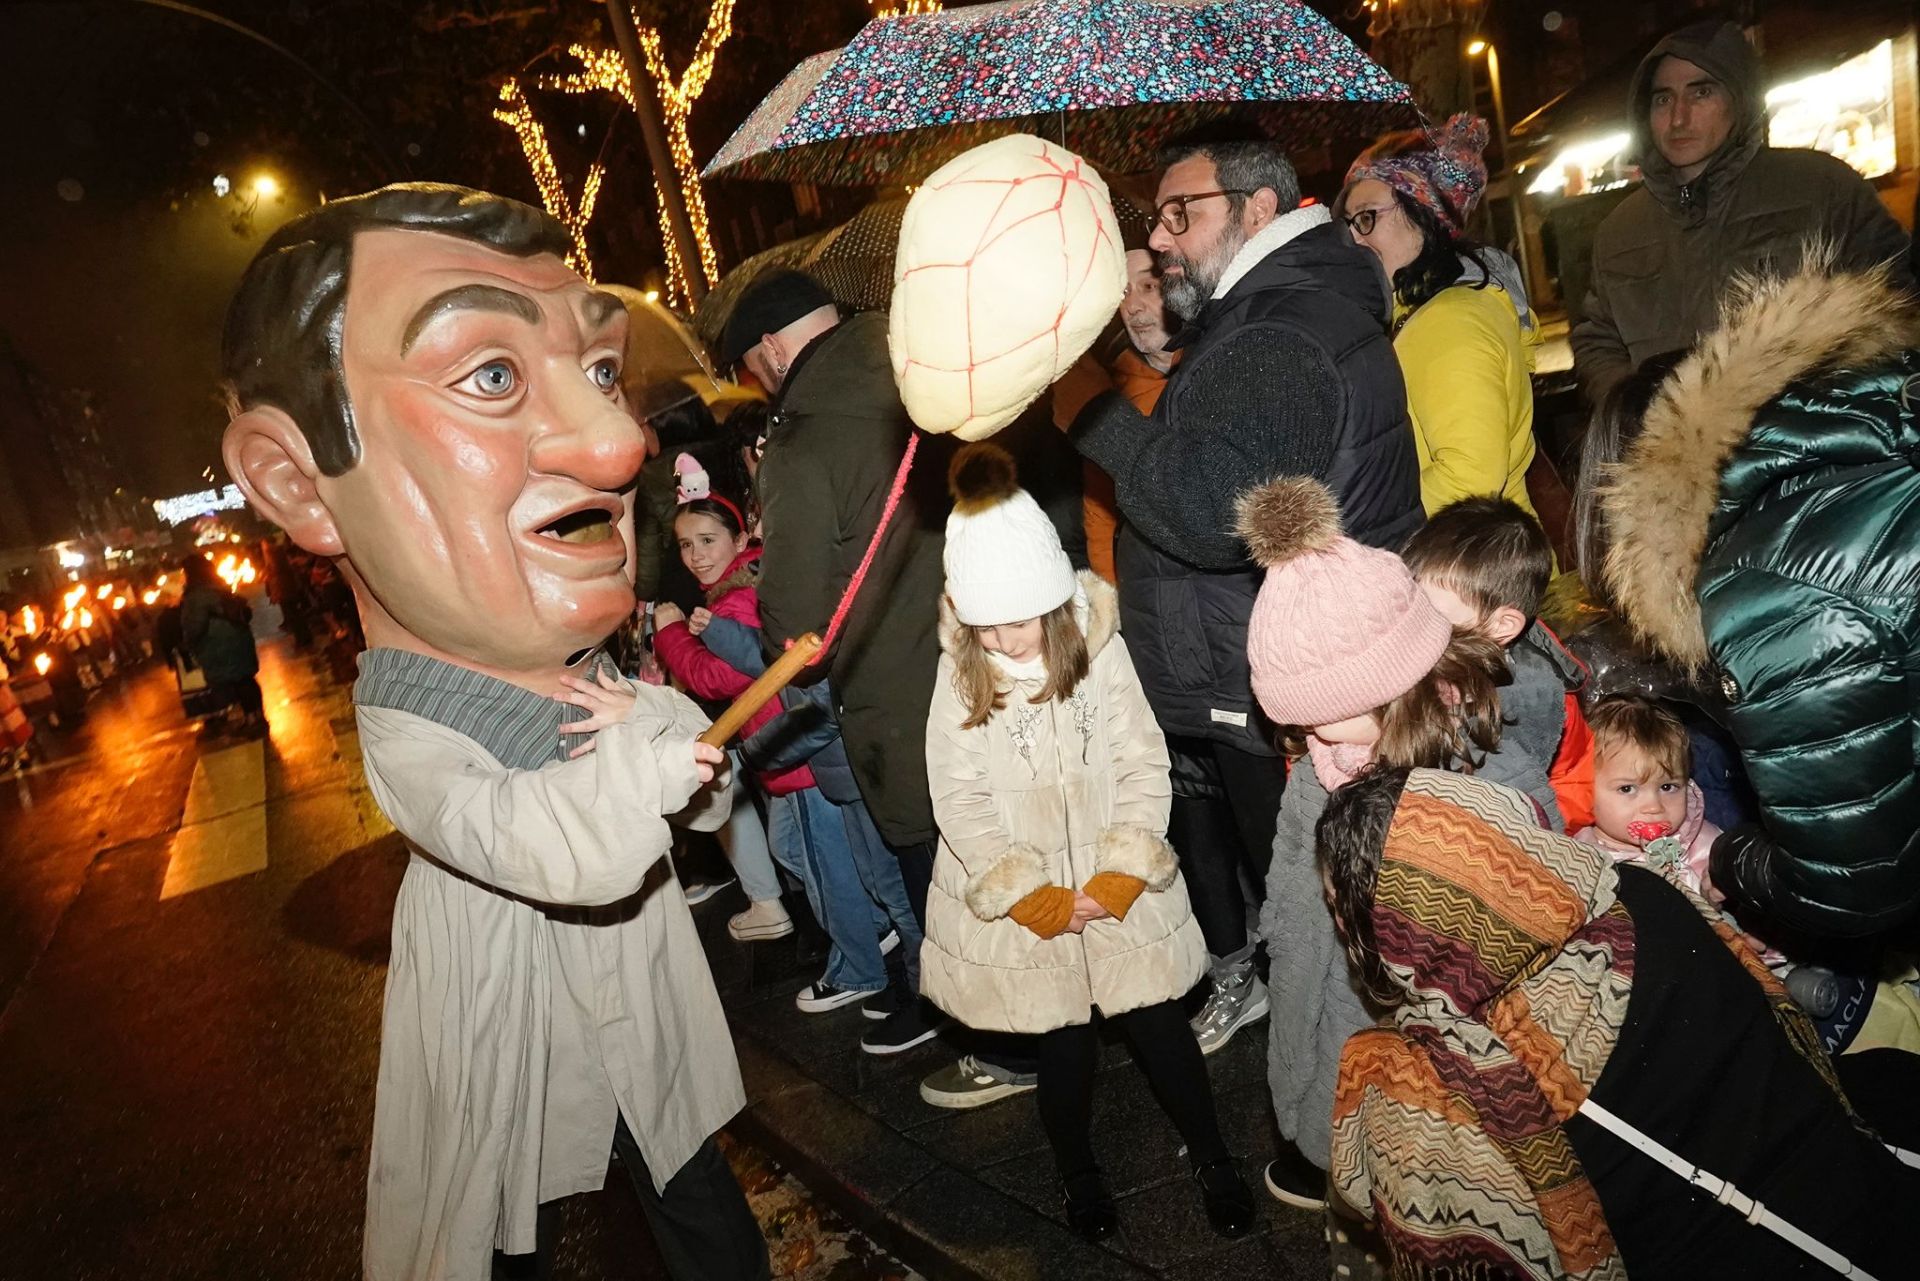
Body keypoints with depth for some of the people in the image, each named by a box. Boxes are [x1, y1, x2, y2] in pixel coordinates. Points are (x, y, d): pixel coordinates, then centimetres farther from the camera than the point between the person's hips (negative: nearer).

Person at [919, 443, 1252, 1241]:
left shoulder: (1097, 647, -9)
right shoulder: (960, 674, -8)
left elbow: (1143, 762, -6)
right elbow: (959, 799, -9)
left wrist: (1121, 875, -11)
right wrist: (1031, 896, -11)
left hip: (1115, 889, 0)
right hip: (1027, 900, 0)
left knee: (1157, 1023, 9)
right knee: (1066, 1044, 8)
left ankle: (1211, 1157, 35)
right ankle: (1079, 1175, 36)